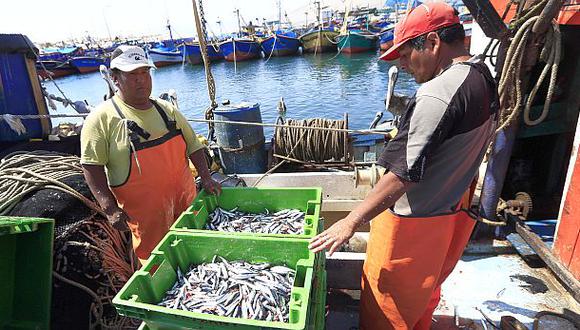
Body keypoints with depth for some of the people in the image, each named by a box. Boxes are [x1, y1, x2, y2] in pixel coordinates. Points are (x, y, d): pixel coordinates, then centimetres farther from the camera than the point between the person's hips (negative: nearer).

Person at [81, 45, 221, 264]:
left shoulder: (167, 109, 9)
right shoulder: (102, 119, -6)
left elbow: (193, 145, 11)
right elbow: (91, 166, -10)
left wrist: (206, 178, 1)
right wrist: (110, 208, -17)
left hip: (186, 200, 5)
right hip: (145, 213, -5)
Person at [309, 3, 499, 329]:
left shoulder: (439, 93, -26)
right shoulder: (485, 79, 3)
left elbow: (404, 174, -29)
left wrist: (351, 222, -25)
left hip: (414, 220, -9)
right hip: (454, 212, 10)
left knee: (386, 303, 12)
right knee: (426, 288, 31)